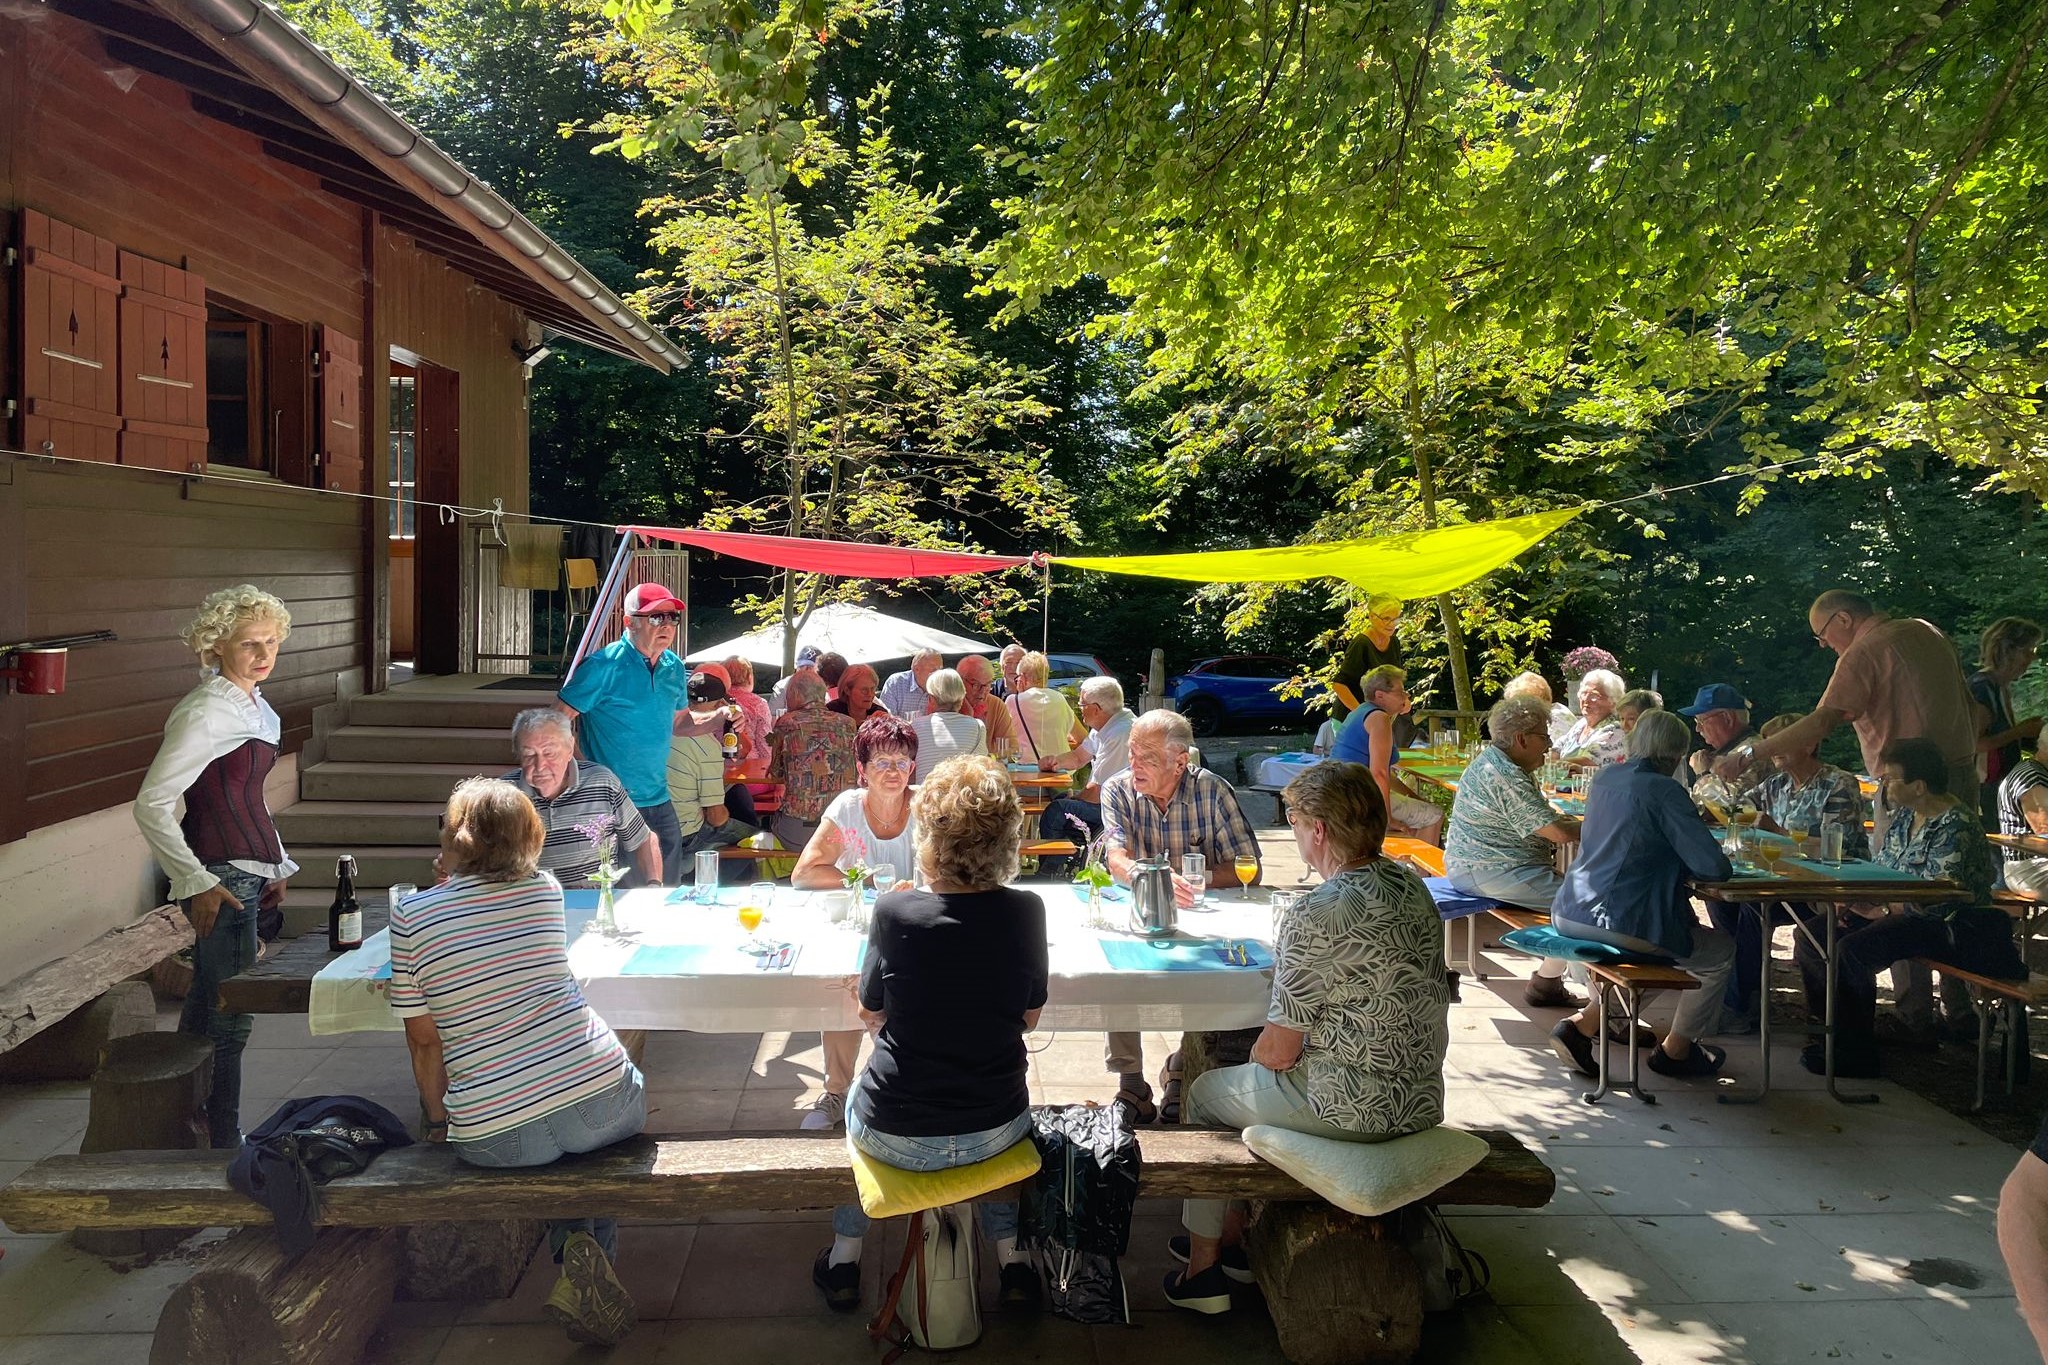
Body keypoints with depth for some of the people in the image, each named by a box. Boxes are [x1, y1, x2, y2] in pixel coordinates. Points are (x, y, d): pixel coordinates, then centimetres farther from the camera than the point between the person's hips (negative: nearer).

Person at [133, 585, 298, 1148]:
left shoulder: (255, 707, 11)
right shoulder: (206, 712, -17)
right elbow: (150, 804, -20)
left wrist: (277, 865, 19)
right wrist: (197, 882, -20)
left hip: (245, 873, 9)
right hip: (221, 878, -9)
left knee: (205, 1007, 19)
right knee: (228, 1020, -2)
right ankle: (223, 1141, 9)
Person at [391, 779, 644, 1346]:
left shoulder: (410, 916, 1)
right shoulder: (544, 889, 5)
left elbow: (423, 1038, 4)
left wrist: (437, 1119, 20)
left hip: (494, 1137, 1)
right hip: (604, 1102, -1)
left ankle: (574, 1241, 11)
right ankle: (594, 1253, 12)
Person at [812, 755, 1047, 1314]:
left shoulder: (895, 912, -20)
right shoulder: (1026, 912, -14)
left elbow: (870, 1014, -2)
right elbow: (1030, 1017, 2)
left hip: (897, 1138, -1)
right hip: (997, 1131, 2)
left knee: (855, 1098, 33)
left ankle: (844, 1259, 42)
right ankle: (1011, 1256, 37)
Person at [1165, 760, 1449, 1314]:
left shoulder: (1316, 916, -25)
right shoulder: (1411, 884, 0)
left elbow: (1278, 1051, -19)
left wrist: (1257, 1053, 3)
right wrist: (1287, 965, 14)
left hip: (1349, 1107, -8)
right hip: (1420, 1099, 8)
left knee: (1206, 1091, 19)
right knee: (1249, 1081, 30)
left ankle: (1202, 1268, 31)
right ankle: (1234, 1237, 40)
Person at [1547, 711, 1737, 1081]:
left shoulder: (1604, 778, 9)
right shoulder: (1664, 790, -14)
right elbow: (1713, 867, -16)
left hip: (1569, 915, 8)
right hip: (1623, 924, -7)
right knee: (1720, 952, 17)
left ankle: (1583, 1023, 15)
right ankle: (1675, 1050, 26)